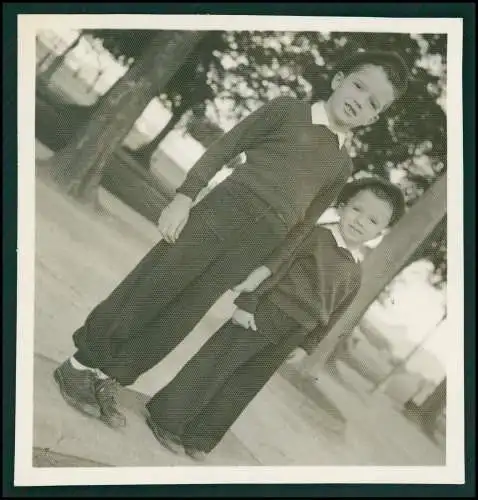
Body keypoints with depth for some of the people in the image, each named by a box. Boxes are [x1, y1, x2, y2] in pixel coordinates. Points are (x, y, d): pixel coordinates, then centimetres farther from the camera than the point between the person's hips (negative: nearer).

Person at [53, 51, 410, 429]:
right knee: (148, 291, -1)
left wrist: (265, 268, 11)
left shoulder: (342, 166, 14)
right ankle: (82, 364, 14)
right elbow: (224, 148, 1)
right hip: (220, 211, -3)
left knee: (178, 319, 3)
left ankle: (107, 380, 15)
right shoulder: (288, 110, 4)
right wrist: (185, 196, -9)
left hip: (255, 243, 3)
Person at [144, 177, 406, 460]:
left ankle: (198, 438, 25)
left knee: (242, 388, 13)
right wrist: (246, 303, -18)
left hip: (284, 341, 5)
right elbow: (274, 266, -13)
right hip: (260, 316, -5)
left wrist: (307, 347, 10)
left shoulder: (354, 275, 8)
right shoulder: (315, 236, -9)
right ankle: (167, 420, 14)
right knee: (213, 367, 0)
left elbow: (331, 315, 13)